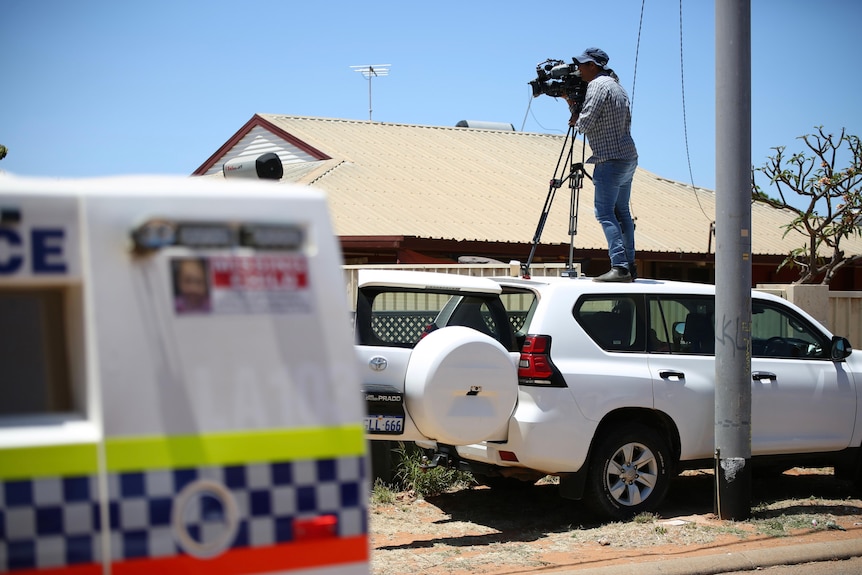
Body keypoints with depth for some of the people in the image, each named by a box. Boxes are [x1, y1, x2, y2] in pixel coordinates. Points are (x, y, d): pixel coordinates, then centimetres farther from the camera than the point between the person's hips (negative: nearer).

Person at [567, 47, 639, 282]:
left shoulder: (598, 86, -10)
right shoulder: (616, 86, 18)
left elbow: (585, 124, -17)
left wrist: (576, 119, 8)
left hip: (610, 159, -10)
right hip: (628, 157, 10)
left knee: (605, 213, -11)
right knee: (622, 212, 13)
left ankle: (619, 267, -19)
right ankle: (629, 265, 14)